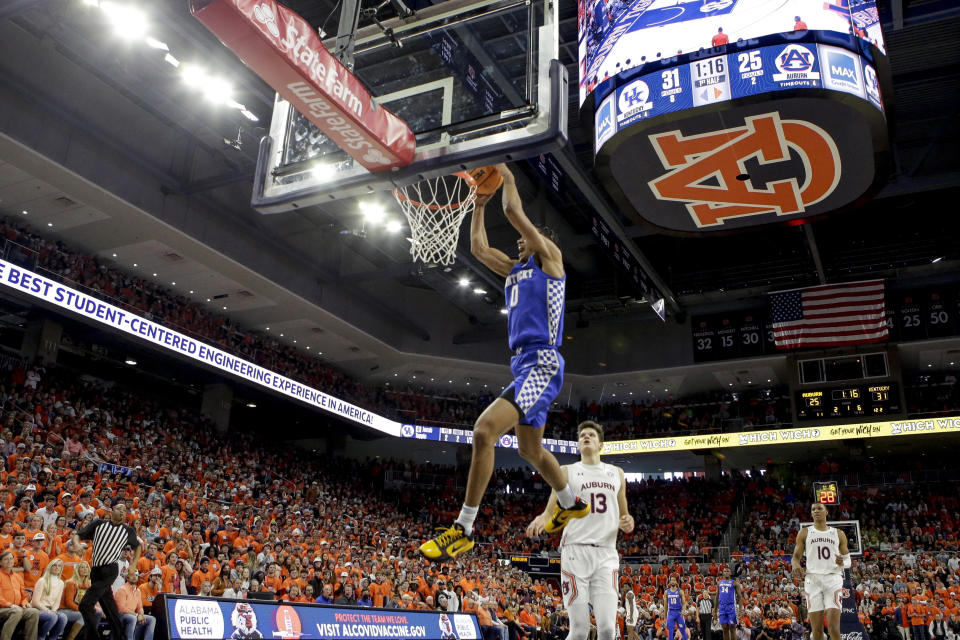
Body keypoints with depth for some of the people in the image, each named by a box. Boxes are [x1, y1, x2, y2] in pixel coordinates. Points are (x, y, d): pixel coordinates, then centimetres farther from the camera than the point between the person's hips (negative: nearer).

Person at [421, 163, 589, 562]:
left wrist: (508, 178, 11)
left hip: (541, 364, -10)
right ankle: (572, 504, 45)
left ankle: (463, 528, -20)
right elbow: (478, 247, 25)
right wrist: (479, 206, 26)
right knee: (530, 449, 22)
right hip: (524, 364, 10)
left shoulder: (550, 258, 2)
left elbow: (514, 210, -4)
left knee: (485, 430, -24)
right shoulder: (515, 269, 23)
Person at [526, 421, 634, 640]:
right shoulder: (567, 472, 9)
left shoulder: (616, 473, 19)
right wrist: (541, 521, -21)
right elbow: (550, 512, 3)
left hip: (606, 554, 3)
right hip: (575, 551, -2)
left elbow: (623, 515, 25)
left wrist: (626, 523, 1)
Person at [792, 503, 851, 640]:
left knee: (834, 628, -12)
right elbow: (795, 557, 11)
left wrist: (842, 563, -8)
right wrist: (796, 566, -14)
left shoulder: (838, 534, 15)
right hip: (812, 579, 0)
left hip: (833, 579, 0)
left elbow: (848, 561, 16)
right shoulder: (804, 533, 13)